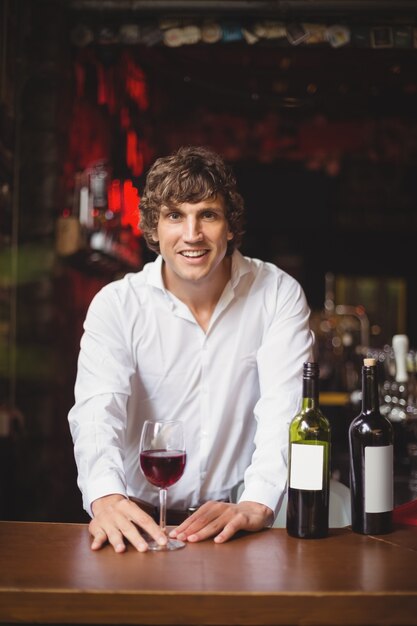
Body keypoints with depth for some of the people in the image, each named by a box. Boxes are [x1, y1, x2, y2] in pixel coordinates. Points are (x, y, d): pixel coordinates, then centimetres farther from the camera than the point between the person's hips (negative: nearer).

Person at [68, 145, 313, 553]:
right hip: (143, 520, 1)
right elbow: (97, 410, -18)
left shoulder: (278, 295, -4)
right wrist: (106, 497, -40)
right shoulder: (116, 305, -4)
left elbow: (284, 410, -15)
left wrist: (256, 505, -33)